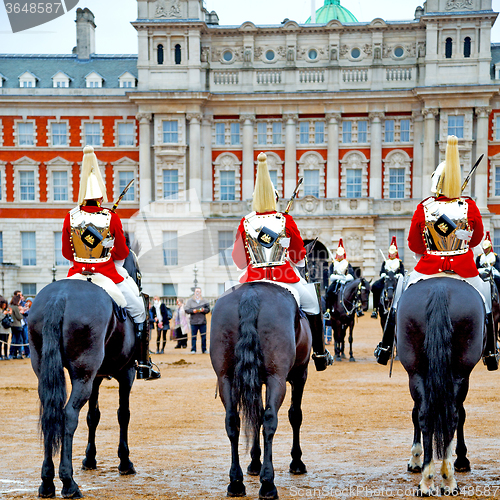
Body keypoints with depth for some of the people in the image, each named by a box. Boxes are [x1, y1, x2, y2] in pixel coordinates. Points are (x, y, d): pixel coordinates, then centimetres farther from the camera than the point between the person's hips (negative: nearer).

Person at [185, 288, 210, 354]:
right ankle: (193, 350, 5)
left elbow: (208, 309, 7)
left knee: (204, 336, 3)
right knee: (193, 336, -1)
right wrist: (193, 311, -15)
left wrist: (203, 310, -13)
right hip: (194, 322, -1)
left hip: (203, 322, 1)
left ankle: (204, 349, 11)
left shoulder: (205, 301, 8)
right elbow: (186, 310, 1)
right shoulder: (190, 301, 5)